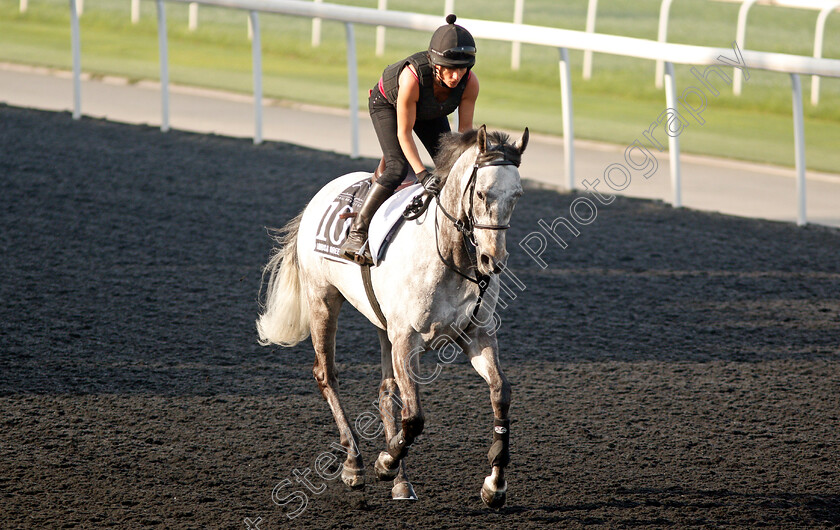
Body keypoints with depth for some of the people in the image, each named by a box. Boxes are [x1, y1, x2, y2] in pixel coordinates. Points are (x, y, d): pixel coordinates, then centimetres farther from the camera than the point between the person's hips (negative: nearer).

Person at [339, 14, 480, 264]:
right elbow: (404, 133, -37)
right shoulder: (412, 76, -45)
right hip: (386, 104, -5)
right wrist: (422, 175, -42)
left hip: (430, 112, 5)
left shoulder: (470, 83, -33)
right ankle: (356, 234, -16)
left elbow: (465, 129, -19)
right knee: (398, 167, -22)